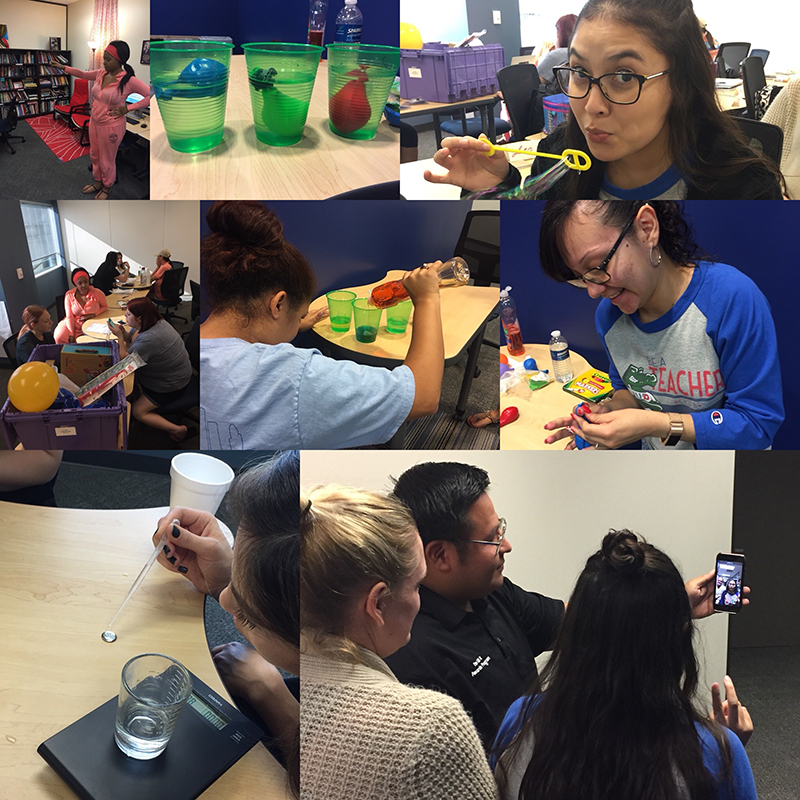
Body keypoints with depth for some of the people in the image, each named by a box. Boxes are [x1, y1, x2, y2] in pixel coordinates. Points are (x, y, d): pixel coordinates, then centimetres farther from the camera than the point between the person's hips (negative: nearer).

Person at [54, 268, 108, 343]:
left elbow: (105, 307, 7)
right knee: (59, 337, -24)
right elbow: (69, 317, -4)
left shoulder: (97, 293, -8)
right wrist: (71, 334, -15)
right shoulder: (69, 295, -4)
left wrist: (92, 315, -11)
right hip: (74, 324, 0)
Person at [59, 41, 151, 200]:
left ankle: (107, 187, 36)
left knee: (106, 161, 11)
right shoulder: (101, 74, -2)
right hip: (94, 122, 7)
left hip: (111, 126, -7)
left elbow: (150, 96, -23)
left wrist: (128, 108, -22)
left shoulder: (129, 80, -22)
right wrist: (64, 68, 12)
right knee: (94, 156, 23)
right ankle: (98, 183, 44)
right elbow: (82, 74, 16)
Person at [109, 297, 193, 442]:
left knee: (138, 411, -2)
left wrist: (120, 337, -18)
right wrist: (123, 333, -11)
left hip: (171, 386, -10)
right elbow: (130, 339, 11)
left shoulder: (149, 339, -34)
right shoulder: (156, 323, -4)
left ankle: (178, 430, -5)